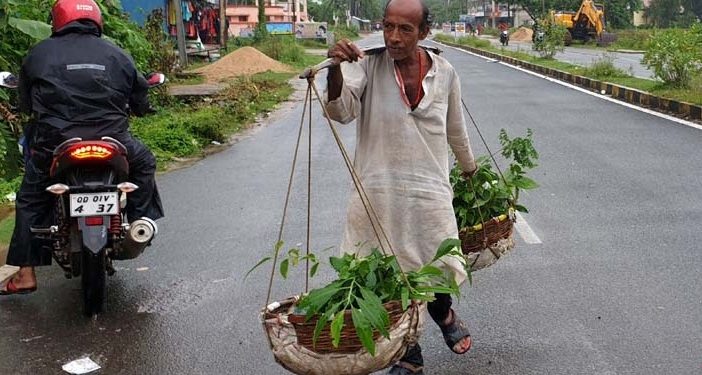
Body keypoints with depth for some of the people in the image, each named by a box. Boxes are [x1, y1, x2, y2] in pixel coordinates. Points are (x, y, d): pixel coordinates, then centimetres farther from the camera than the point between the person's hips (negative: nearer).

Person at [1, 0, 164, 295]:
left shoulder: (39, 54, 5)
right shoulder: (115, 54, 8)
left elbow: (25, 104, 11)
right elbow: (141, 103, 14)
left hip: (55, 145, 0)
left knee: (29, 201, 20)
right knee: (144, 162, 31)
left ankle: (26, 273, 18)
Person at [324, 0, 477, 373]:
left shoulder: (444, 73, 2)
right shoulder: (368, 65, -4)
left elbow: (456, 130, 17)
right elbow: (340, 110, -18)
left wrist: (470, 170, 29)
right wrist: (335, 69, -36)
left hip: (429, 192, 1)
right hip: (377, 192, -1)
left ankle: (444, 315, 44)